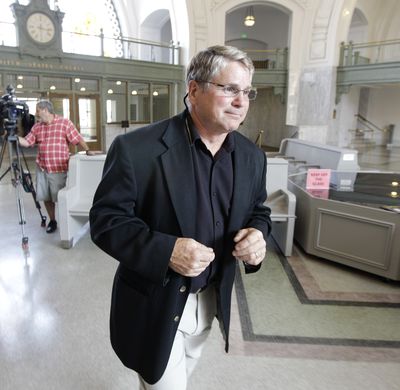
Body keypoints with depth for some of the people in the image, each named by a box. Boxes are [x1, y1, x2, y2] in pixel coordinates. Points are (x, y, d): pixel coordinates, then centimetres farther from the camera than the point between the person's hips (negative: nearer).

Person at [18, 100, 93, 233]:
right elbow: (27, 142, 9)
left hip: (59, 169, -5)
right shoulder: (36, 127, 11)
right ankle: (52, 220, 28)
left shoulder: (64, 123, -5)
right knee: (46, 197, 11)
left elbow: (77, 139, -6)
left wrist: (87, 151, -12)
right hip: (41, 168, 5)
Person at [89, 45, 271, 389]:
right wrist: (163, 249, -31)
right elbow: (105, 219, -17)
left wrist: (257, 234, -14)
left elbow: (258, 211, 9)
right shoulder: (137, 149, -21)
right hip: (154, 305, -5)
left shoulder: (252, 156, -3)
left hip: (211, 300, 6)